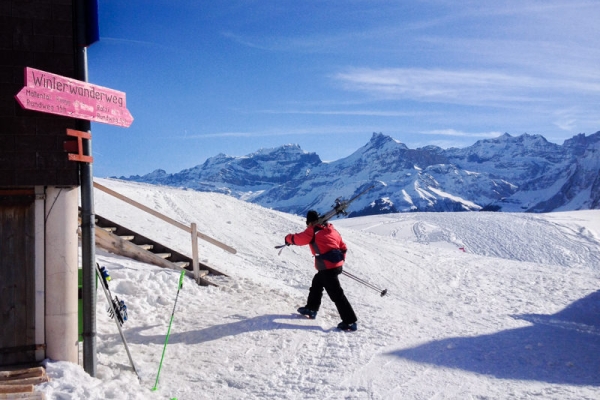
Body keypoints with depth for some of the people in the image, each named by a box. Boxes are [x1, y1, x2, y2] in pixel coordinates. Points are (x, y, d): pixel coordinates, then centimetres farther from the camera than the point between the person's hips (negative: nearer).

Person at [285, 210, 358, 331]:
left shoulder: (313, 231, -6)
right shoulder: (332, 230, 15)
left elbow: (298, 239, 0)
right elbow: (343, 247, 16)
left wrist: (288, 238, 21)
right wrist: (341, 259, 26)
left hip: (327, 267, -9)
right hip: (337, 264, 9)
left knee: (336, 294, -6)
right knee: (317, 283, 27)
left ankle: (350, 321, -6)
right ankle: (311, 309, 39)